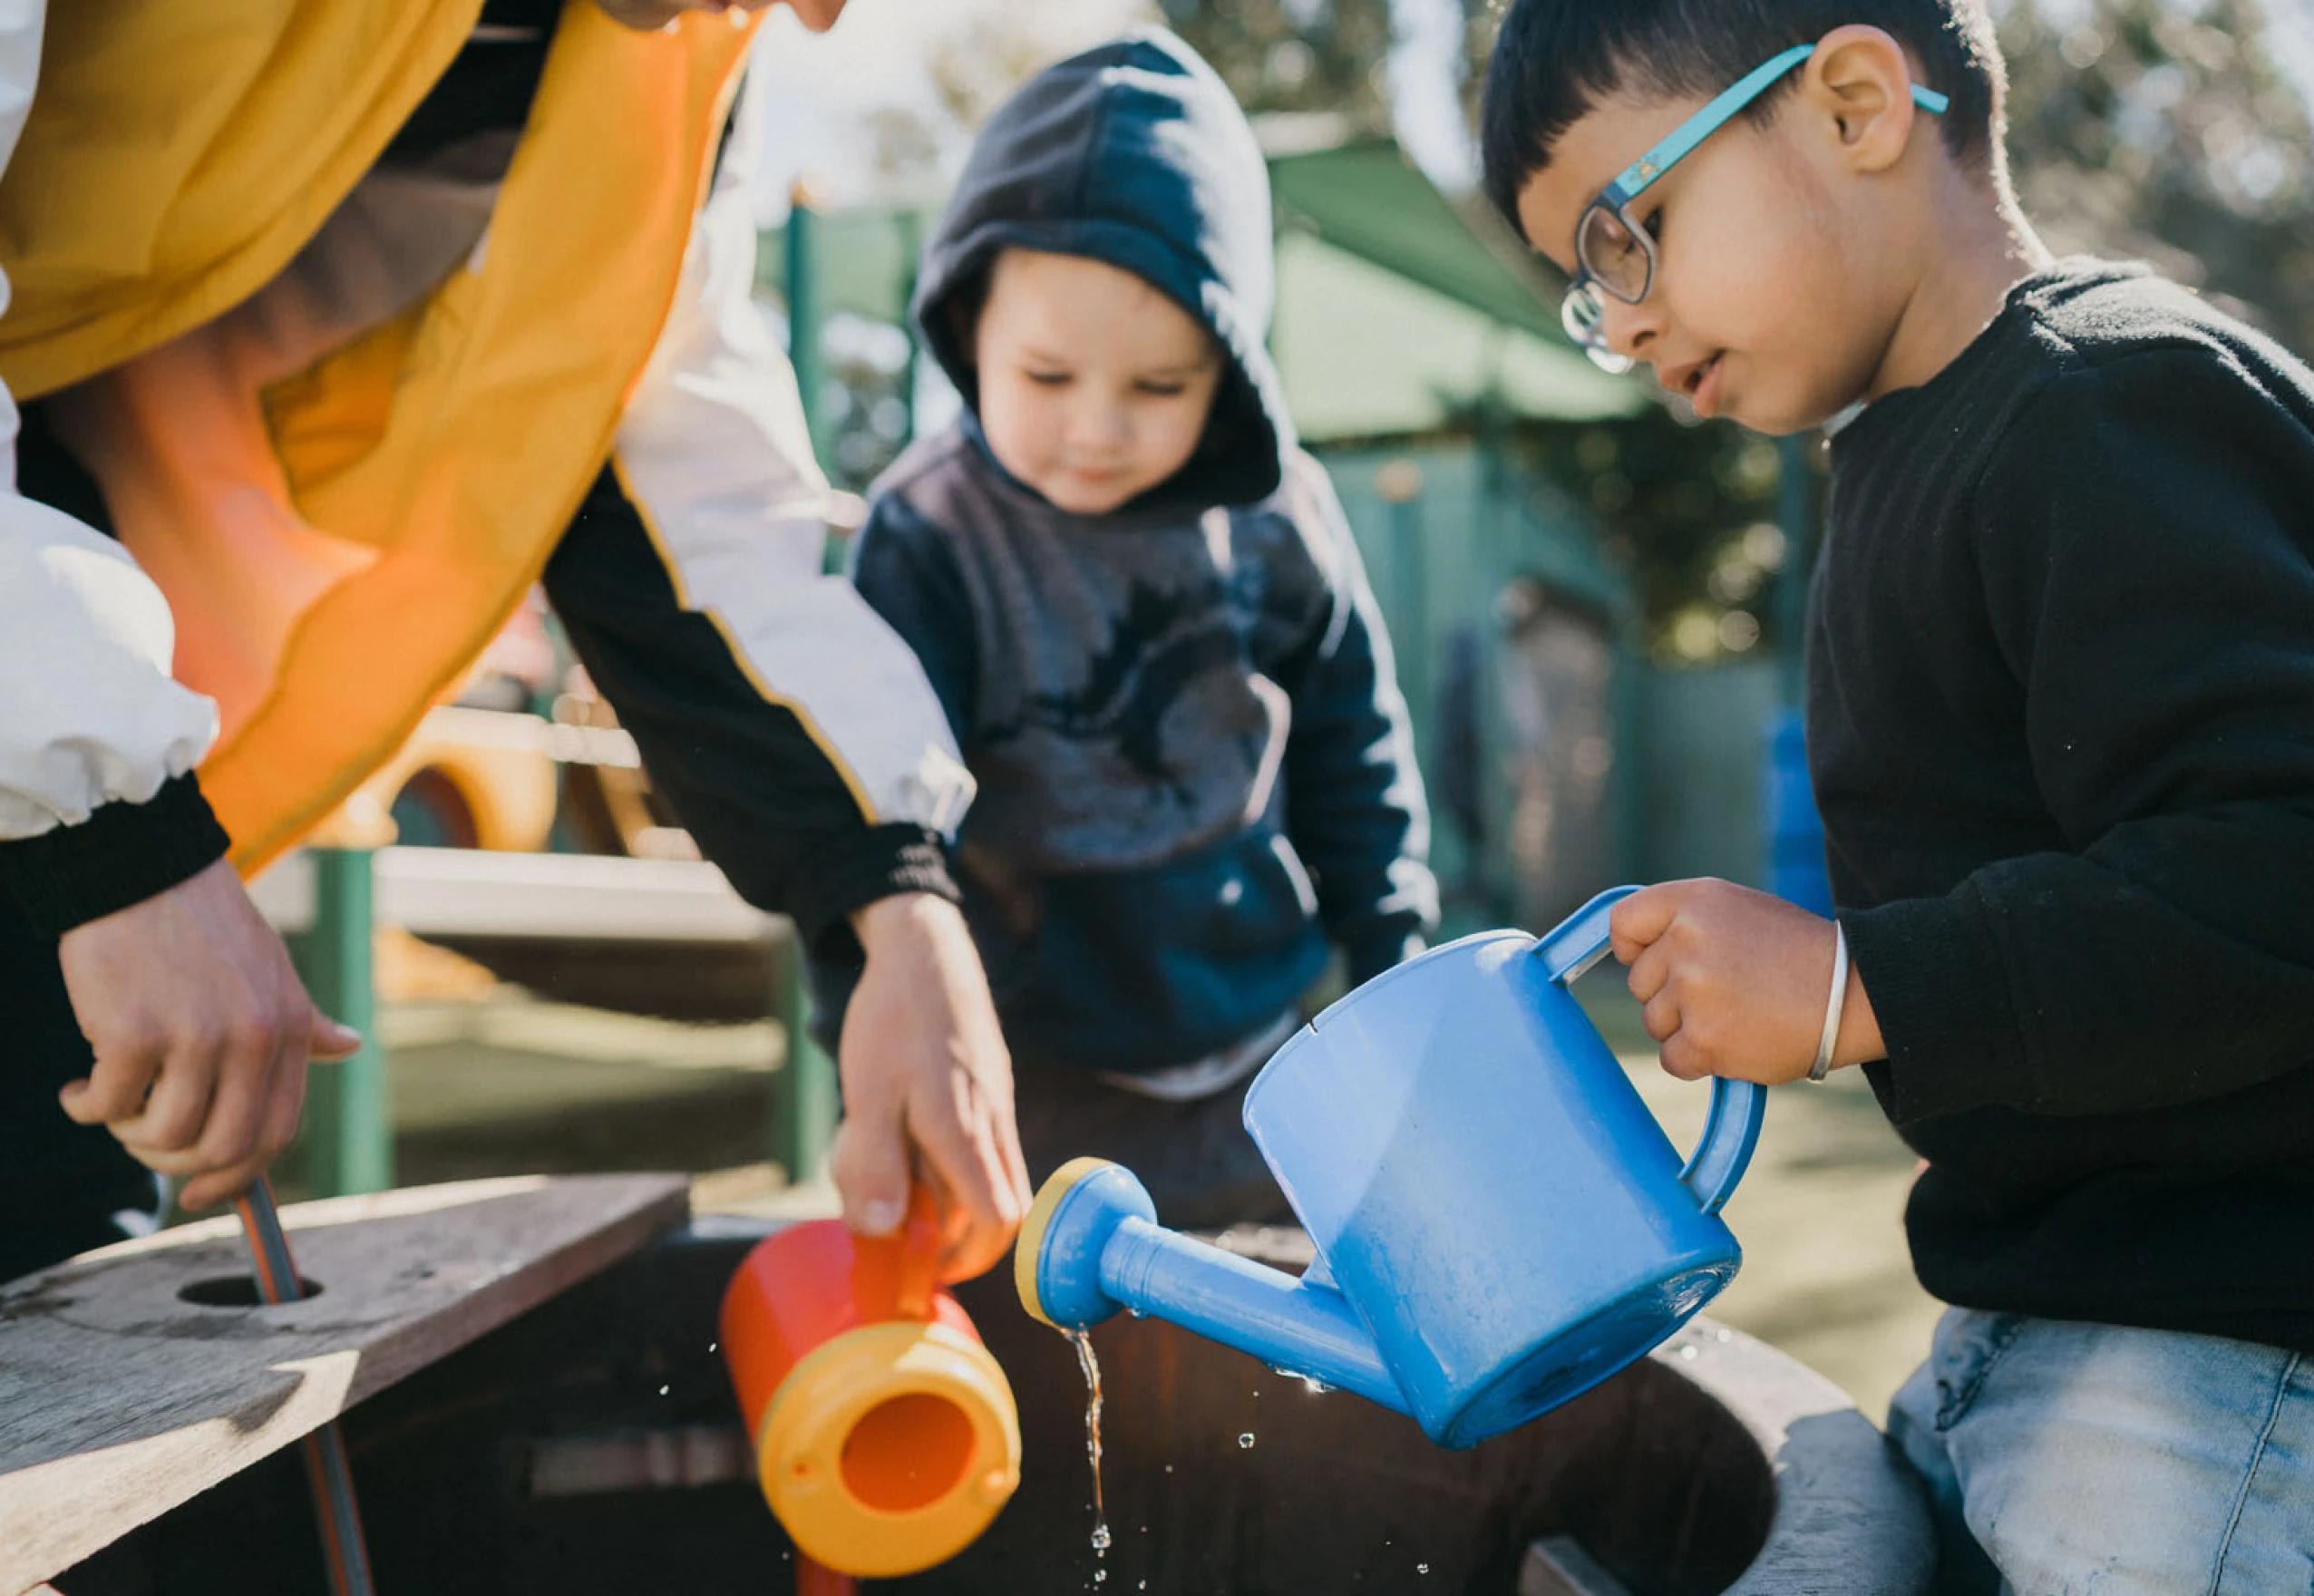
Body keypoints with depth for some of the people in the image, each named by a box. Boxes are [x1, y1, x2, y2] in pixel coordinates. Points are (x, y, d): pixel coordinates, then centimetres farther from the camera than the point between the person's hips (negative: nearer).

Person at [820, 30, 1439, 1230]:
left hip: (1258, 1047, 3)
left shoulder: (1275, 517, -6)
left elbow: (1352, 749, 9)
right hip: (1035, 1076, -3)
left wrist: (1394, 961, 12)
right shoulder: (928, 541, -16)